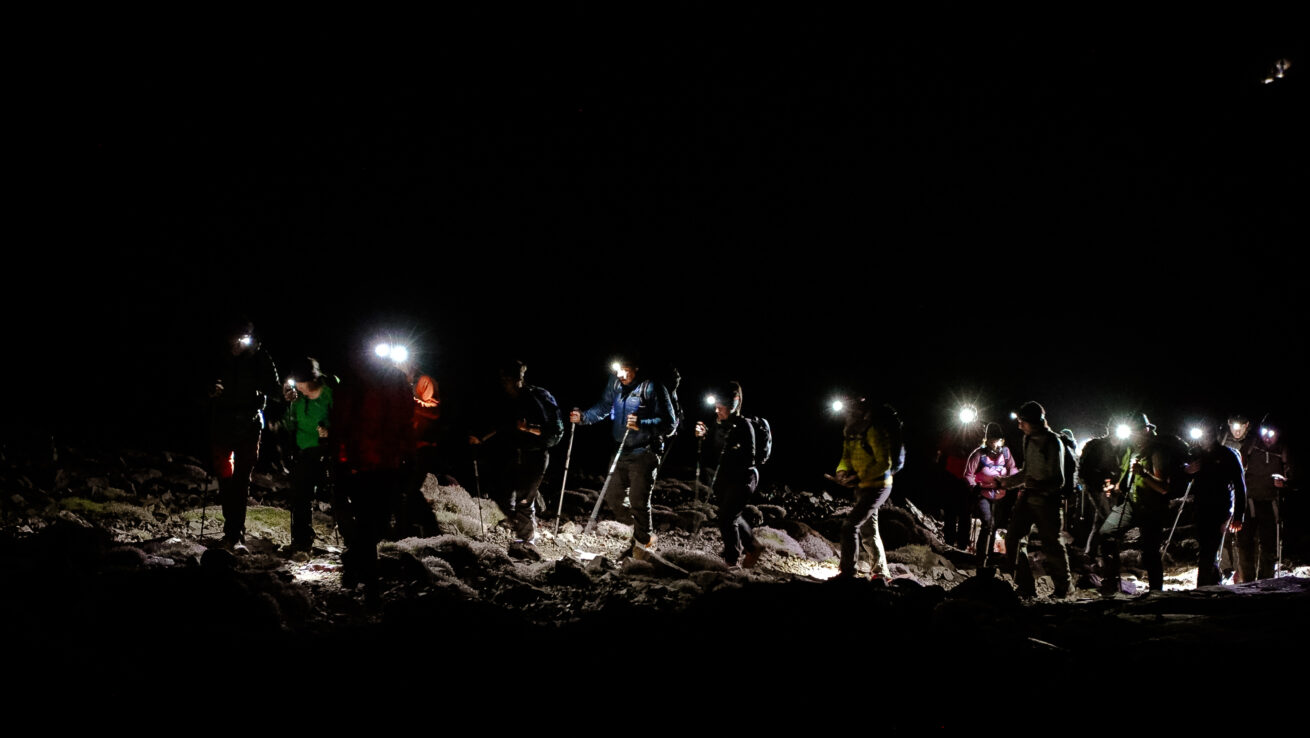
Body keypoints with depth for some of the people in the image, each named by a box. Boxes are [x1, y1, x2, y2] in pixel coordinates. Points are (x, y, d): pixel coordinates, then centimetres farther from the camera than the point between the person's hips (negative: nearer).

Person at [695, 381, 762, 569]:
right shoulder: (718, 425, 6)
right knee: (732, 517, 18)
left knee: (727, 519, -10)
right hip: (722, 479, 8)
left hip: (742, 479, -8)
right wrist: (704, 436, 0)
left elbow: (749, 459, -15)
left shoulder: (743, 425, -14)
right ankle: (753, 548, 39)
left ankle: (733, 561, 4)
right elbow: (713, 454, 11)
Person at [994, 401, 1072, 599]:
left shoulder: (1053, 442, -12)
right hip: (1027, 497, 7)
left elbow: (1057, 480, -16)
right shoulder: (1029, 440, 12)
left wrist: (1039, 486, -34)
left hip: (1047, 500, -7)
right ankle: (1026, 586, 4)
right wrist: (1006, 482, 22)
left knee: (1051, 544, 1)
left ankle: (1062, 588, 18)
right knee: (1013, 537, -1)